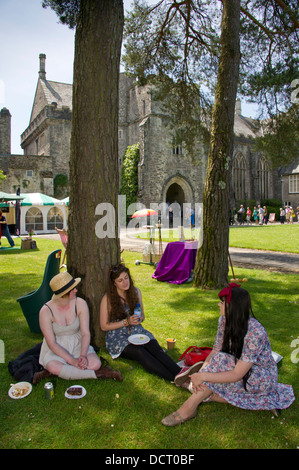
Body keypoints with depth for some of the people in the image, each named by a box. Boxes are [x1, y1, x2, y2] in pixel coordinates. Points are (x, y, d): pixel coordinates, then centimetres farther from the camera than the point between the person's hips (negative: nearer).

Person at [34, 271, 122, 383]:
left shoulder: (80, 304, -11)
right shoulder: (46, 311, -17)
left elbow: (86, 333, -10)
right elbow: (51, 343, -17)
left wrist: (83, 355, -27)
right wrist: (72, 361, -27)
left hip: (77, 345, 2)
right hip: (56, 349, -1)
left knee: (96, 364, -25)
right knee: (53, 366, -35)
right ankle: (97, 374, -22)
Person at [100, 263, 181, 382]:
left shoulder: (136, 291, 6)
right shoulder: (108, 298, -7)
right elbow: (104, 326, -5)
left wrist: (140, 318, -9)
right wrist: (126, 322, -15)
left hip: (137, 331, 4)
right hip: (118, 337, -4)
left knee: (155, 347, -27)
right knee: (140, 352, -32)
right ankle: (175, 379, -45)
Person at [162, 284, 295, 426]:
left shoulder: (255, 333, -32)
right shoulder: (224, 320, -9)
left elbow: (237, 374, -32)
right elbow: (214, 352, -7)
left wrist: (203, 376, -34)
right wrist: (200, 372, -25)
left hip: (263, 377, -7)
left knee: (221, 362, -33)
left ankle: (190, 406, -24)